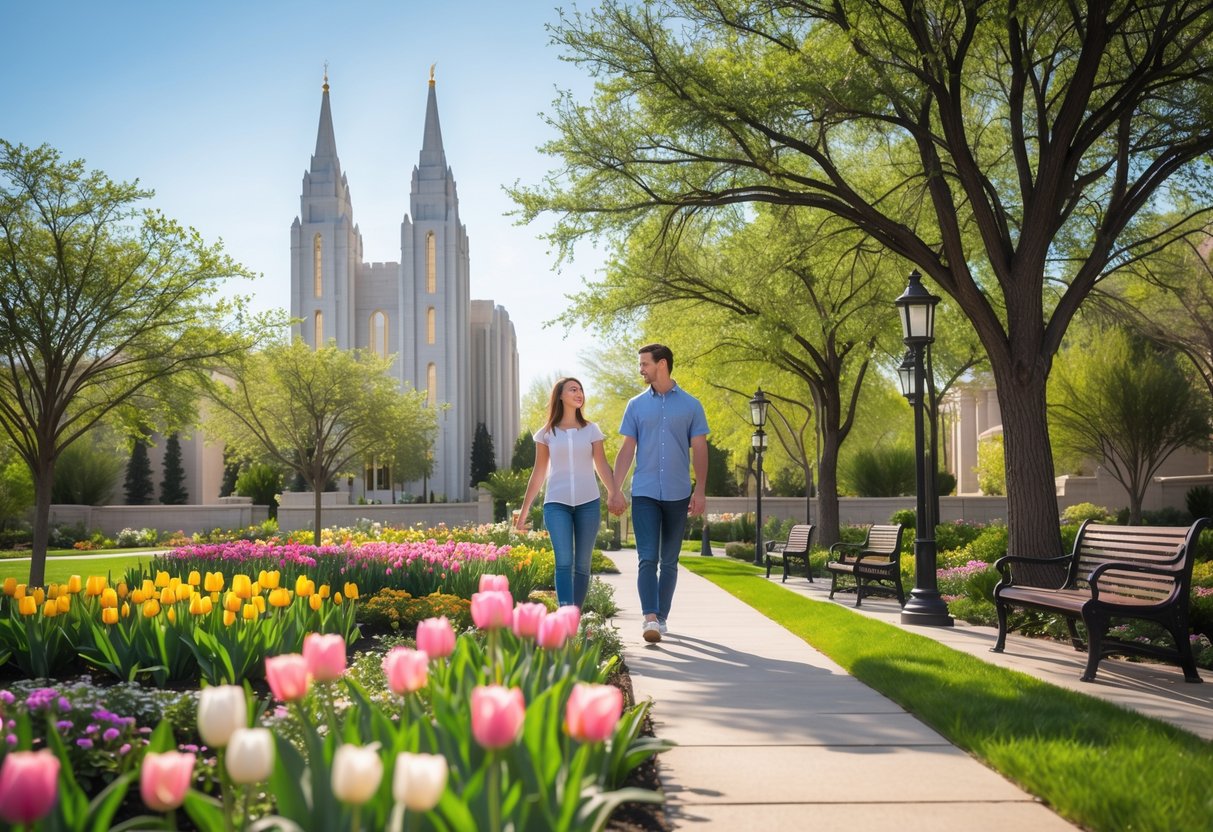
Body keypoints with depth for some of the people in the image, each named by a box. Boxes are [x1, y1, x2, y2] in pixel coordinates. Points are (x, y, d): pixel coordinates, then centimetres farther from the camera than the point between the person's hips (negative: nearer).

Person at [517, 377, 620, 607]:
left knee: (582, 564, 3)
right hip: (557, 503, -1)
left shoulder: (591, 430, 9)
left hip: (588, 503, 1)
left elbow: (602, 467, 5)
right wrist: (524, 510, 12)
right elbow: (539, 474, 13)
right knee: (564, 561, -15)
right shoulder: (546, 433, 8)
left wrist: (614, 494, -11)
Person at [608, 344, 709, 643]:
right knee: (648, 559, -11)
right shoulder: (637, 405, 8)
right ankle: (650, 619, -18)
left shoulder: (691, 405, 5)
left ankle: (662, 618, 18)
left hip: (678, 495, 0)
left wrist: (700, 490, -5)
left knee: (669, 561, 8)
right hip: (645, 493, 0)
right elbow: (627, 450, 6)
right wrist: (616, 490, -2)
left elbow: (699, 449, 4)